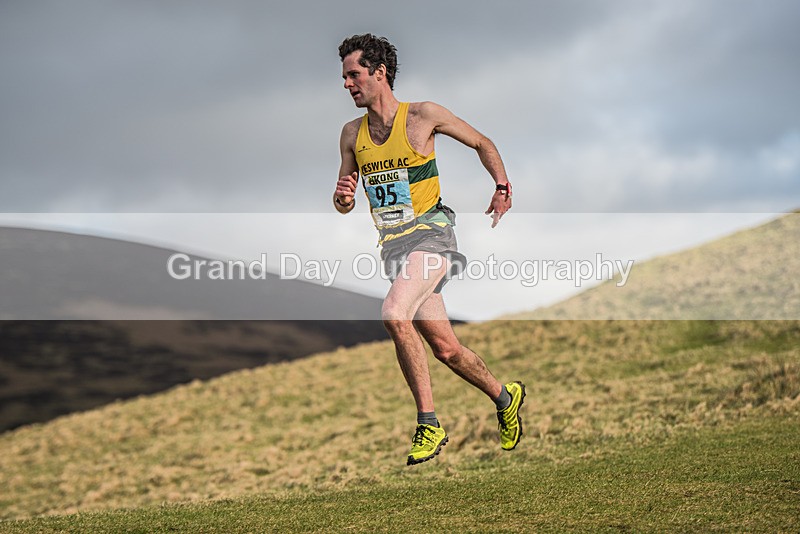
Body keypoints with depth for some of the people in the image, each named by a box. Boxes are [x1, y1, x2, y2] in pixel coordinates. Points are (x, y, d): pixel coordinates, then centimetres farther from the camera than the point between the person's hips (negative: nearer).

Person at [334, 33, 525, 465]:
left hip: (430, 232, -6)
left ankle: (429, 424, -22)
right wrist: (343, 198, -8)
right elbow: (344, 206, 15)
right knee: (445, 348, 6)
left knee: (394, 313, -30)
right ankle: (505, 397, 33)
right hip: (392, 244, 6)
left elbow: (481, 143, 9)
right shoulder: (352, 134, 9)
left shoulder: (423, 116, -5)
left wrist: (502, 184, -3)